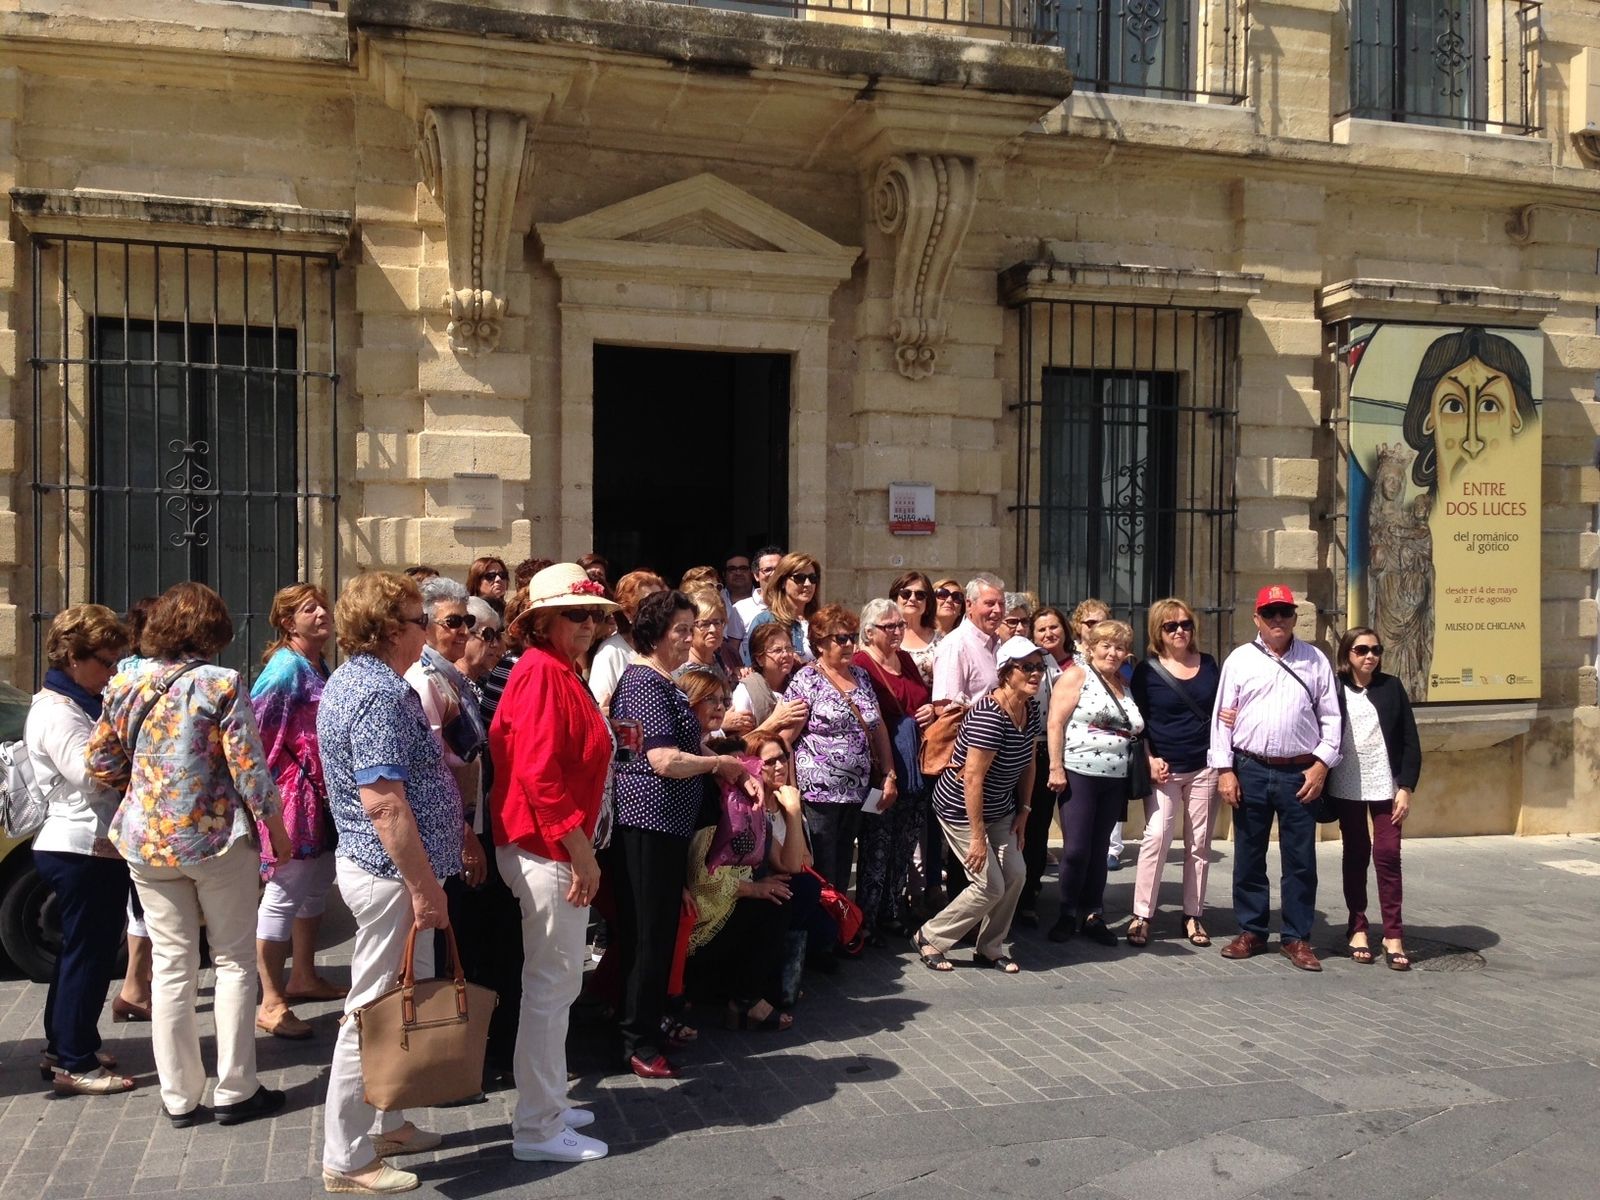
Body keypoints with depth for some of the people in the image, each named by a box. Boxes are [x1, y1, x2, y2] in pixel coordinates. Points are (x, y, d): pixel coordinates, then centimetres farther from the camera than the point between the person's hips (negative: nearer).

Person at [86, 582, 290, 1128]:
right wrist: (277, 831, 0)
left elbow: (100, 764, 9)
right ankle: (235, 1091, 13)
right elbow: (250, 769, -12)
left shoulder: (125, 684, 2)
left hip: (145, 840, 4)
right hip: (216, 837, -4)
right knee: (234, 961, 9)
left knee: (171, 966, 11)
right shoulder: (221, 684, -12)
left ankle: (179, 1097, 18)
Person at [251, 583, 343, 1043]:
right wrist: (284, 779, -16)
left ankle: (303, 978, 34)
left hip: (322, 795, 9)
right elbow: (255, 728, -21)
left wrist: (327, 782, 16)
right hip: (294, 793, -9)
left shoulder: (319, 666, 12)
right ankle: (271, 1003, 3)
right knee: (285, 893, -4)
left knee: (316, 885, 19)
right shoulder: (287, 666, -15)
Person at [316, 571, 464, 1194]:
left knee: (393, 1003, 20)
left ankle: (384, 1123, 33)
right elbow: (384, 803, -27)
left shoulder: (351, 680, 12)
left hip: (369, 863, 11)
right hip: (391, 872, -11)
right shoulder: (381, 694, -21)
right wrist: (424, 885, -23)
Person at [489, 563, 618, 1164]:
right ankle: (539, 1128, 10)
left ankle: (545, 1104, 33)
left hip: (555, 846, 11)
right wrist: (581, 852, -20)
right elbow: (539, 774, -24)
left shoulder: (560, 673, 14)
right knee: (552, 984, -1)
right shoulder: (542, 673, -17)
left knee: (555, 982, 19)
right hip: (550, 849, -11)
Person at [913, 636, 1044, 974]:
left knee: (1015, 874, 4)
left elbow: (1028, 762, 10)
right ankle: (929, 937, 12)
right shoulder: (989, 715, -29)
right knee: (991, 887, -6)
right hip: (962, 809, -8)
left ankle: (990, 949, 22)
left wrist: (1023, 810, 8)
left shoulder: (1031, 709, -2)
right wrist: (977, 835, -26)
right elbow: (973, 777, -29)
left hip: (999, 809, 8)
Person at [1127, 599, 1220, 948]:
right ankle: (1142, 915, -5)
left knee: (1199, 843, 7)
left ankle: (1193, 916, 16)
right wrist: (1150, 759, -9)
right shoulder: (1147, 670, -1)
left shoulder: (1208, 665, 8)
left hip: (1204, 767, 3)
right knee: (1156, 836, -12)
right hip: (1164, 768, -3)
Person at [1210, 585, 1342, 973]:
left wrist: (1322, 764, -3)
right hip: (1249, 770, 0)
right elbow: (1222, 717, 2)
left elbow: (1330, 717, 6)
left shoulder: (1315, 661, 6)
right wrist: (1224, 769, -4)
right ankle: (1251, 932, 21)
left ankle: (1297, 938, 15)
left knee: (1300, 860, 4)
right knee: (1248, 857, 8)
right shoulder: (1240, 659, 4)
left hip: (1299, 773, 0)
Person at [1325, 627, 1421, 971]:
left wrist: (1406, 787, -5)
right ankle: (1357, 928, 18)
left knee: (1387, 854, -4)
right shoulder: (1334, 689, 0)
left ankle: (1393, 935, 3)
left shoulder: (1391, 687, 2)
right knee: (1355, 855, 8)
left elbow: (1410, 742, 2)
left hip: (1385, 785, 0)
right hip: (1347, 787, 0)